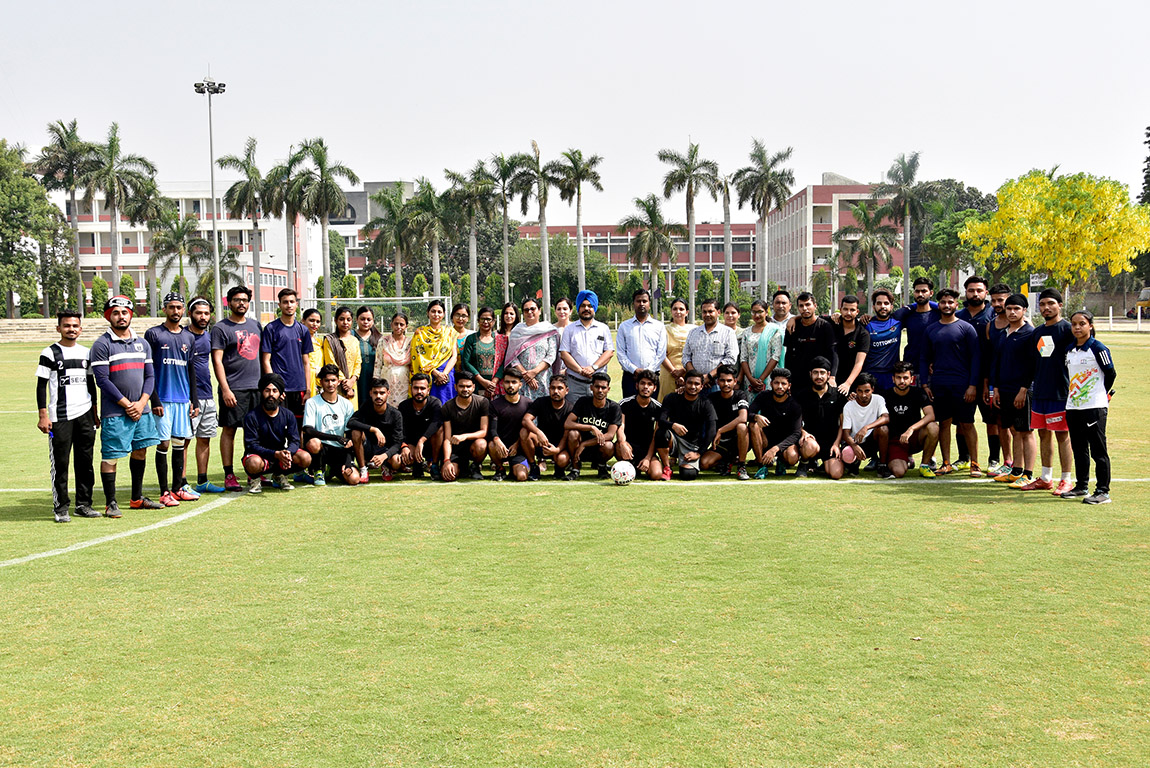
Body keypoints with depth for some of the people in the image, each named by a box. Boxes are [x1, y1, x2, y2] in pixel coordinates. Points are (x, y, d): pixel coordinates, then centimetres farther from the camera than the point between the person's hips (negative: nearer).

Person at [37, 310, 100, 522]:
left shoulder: (86, 353, 13)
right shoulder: (50, 353, -2)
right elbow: (41, 386, -3)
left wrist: (95, 412, 18)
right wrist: (43, 415, -9)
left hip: (85, 414, 5)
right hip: (59, 417, -5)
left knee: (85, 461, 7)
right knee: (60, 462, -2)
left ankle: (84, 504, 15)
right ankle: (61, 507, 6)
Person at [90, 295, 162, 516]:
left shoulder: (142, 343, 12)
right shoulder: (102, 345, -5)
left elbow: (150, 376, 11)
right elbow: (102, 380, -11)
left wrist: (141, 403, -4)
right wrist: (126, 404, -13)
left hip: (141, 410, 6)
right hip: (114, 412, -6)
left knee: (140, 451, 13)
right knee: (110, 456, -3)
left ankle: (137, 498, 25)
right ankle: (110, 503, 5)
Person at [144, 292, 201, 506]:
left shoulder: (189, 337, 14)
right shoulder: (153, 334, -2)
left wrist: (194, 400, 11)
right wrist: (154, 400, -12)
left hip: (184, 399, 5)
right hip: (163, 399, -5)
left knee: (180, 443, 8)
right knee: (164, 444, -4)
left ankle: (178, 488, 16)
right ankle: (164, 492, 0)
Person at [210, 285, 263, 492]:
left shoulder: (256, 326, 16)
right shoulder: (221, 328, -2)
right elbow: (217, 361, -7)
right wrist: (225, 389, -14)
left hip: (256, 386, 5)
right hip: (234, 388, -5)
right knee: (229, 429, -2)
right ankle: (229, 475, 2)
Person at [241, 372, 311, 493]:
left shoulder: (288, 415, 2)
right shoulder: (251, 417, -10)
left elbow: (294, 441, -5)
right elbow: (252, 445, -16)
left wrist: (288, 453, -30)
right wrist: (276, 454, -31)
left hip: (281, 455, 4)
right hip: (260, 455, -4)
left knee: (305, 458, -22)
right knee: (254, 463, -40)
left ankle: (279, 475, 7)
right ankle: (254, 478, 0)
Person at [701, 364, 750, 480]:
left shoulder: (741, 396, -7)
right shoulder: (712, 398, 3)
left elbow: (743, 418, -24)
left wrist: (720, 431, -23)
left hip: (739, 440, -3)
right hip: (721, 442, 3)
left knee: (741, 426, -37)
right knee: (704, 463, -23)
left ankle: (741, 466, -20)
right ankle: (725, 461, 11)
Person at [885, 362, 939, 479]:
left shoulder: (917, 393, -3)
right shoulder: (886, 397, -5)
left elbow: (931, 416, -18)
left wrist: (911, 429, -32)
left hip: (915, 438, 1)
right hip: (895, 441, -1)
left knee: (933, 427, -31)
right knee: (898, 472, -28)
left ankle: (924, 465, -9)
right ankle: (906, 460, 13)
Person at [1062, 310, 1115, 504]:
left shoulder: (1098, 348, -9)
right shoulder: (1069, 351, 11)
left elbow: (1111, 374, -3)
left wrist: (1101, 394, 8)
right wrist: (1071, 394, 13)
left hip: (1095, 407, -7)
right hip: (1073, 407, 7)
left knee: (1098, 450, -4)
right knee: (1079, 448, 14)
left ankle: (1103, 491, 0)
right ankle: (1081, 486, 25)